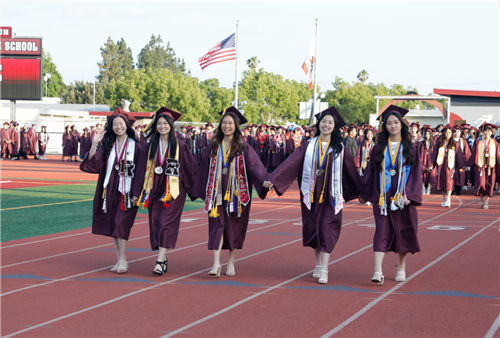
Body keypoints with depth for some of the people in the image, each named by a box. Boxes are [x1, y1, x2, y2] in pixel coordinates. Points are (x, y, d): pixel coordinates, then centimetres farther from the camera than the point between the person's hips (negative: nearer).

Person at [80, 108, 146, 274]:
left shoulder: (136, 147, -3)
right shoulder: (108, 146, 9)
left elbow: (140, 172, -5)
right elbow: (93, 163, -2)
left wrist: (136, 193, -11)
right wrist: (94, 144, -11)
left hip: (126, 192, -5)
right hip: (110, 190, 5)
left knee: (121, 224, -11)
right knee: (112, 225, 6)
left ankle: (123, 261, -4)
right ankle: (119, 260, 14)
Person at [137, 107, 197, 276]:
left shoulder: (180, 146, -2)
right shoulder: (151, 146, 9)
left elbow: (191, 167, 2)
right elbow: (146, 168, 14)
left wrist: (192, 186, 1)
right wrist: (144, 190, 12)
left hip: (173, 189, -4)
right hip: (155, 189, 4)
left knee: (166, 222, -12)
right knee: (155, 222, 3)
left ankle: (160, 259, -16)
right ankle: (163, 259, 13)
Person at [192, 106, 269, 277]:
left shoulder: (243, 148, 0)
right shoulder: (213, 147, 8)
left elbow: (255, 166, -10)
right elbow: (204, 170, 15)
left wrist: (265, 181, -27)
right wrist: (200, 191, 17)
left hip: (236, 193, -1)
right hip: (217, 193, 2)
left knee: (234, 228, 5)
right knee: (217, 225, -8)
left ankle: (231, 262, 18)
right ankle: (216, 263, -14)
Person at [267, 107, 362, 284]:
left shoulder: (339, 149, 4)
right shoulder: (308, 146, 4)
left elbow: (352, 171, 11)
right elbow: (290, 163, -5)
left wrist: (362, 191, 16)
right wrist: (272, 180, -15)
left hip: (331, 195, -2)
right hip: (312, 194, 2)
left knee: (327, 229, -9)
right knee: (313, 228, 8)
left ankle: (324, 270, -11)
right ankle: (318, 265, 24)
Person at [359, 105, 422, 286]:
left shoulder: (411, 148, 3)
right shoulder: (379, 149, 6)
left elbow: (416, 173, -1)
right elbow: (371, 172, 11)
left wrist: (409, 195, -12)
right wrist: (366, 194, 13)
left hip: (403, 197, 0)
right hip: (382, 197, 0)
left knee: (404, 232, 7)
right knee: (382, 231, -9)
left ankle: (401, 268, 23)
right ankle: (378, 271, -18)